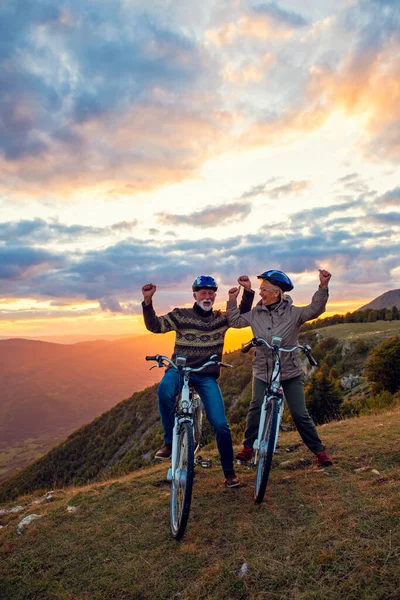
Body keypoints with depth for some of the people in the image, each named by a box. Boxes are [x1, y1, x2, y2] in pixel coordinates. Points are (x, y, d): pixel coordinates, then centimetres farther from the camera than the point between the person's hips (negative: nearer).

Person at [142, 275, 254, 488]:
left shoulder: (221, 318, 8)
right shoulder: (180, 315, 2)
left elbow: (243, 316, 13)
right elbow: (155, 325, -4)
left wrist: (248, 291, 0)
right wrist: (147, 301, -17)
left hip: (207, 376, 2)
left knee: (220, 424, -7)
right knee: (165, 389, -37)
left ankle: (229, 472, 14)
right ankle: (169, 442, -17)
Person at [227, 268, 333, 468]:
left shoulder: (292, 313, -8)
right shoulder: (255, 314, 0)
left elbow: (314, 310, -20)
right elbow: (235, 321, 8)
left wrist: (323, 287, -31)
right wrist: (232, 300, -2)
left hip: (290, 372, -2)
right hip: (262, 371, 2)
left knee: (300, 414, 1)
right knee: (255, 410, 4)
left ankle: (319, 451, 17)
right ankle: (248, 447, 20)